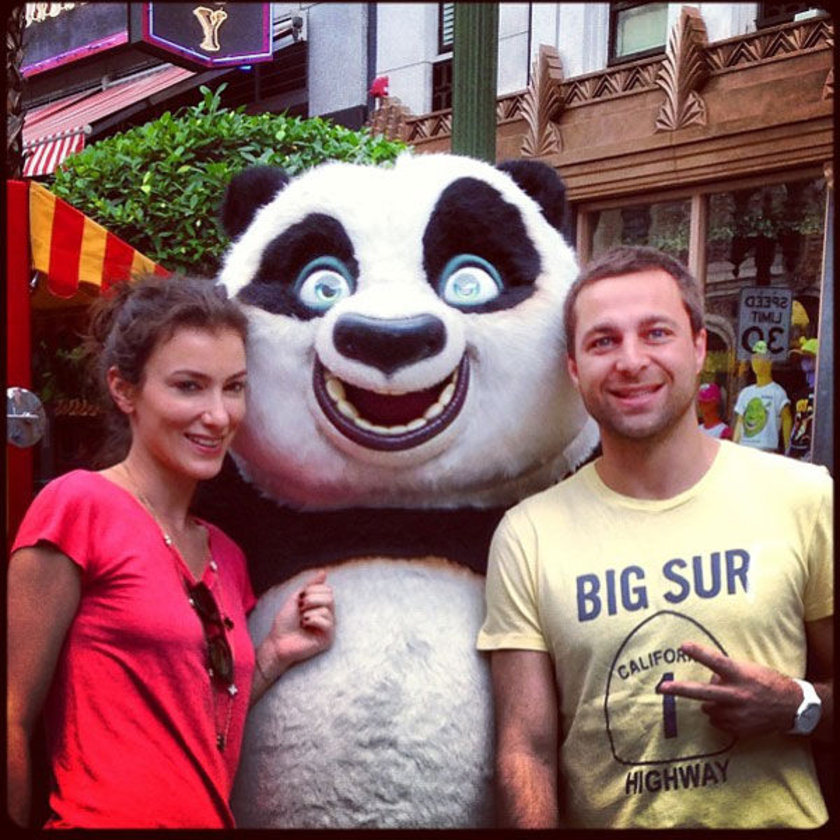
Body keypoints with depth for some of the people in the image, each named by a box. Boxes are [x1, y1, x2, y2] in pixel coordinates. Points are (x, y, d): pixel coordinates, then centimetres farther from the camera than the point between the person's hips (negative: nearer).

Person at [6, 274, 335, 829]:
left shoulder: (227, 557, 7)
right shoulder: (80, 504, -12)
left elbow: (205, 712, 12)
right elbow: (13, 721, -11)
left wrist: (274, 656, 0)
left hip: (217, 816, 7)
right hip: (111, 816, -7)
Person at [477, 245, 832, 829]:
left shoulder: (803, 497, -3)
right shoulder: (527, 534, -3)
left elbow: (825, 690, 7)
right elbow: (528, 749, -3)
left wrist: (799, 706, -11)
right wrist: (534, 825, -18)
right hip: (599, 820, 0)